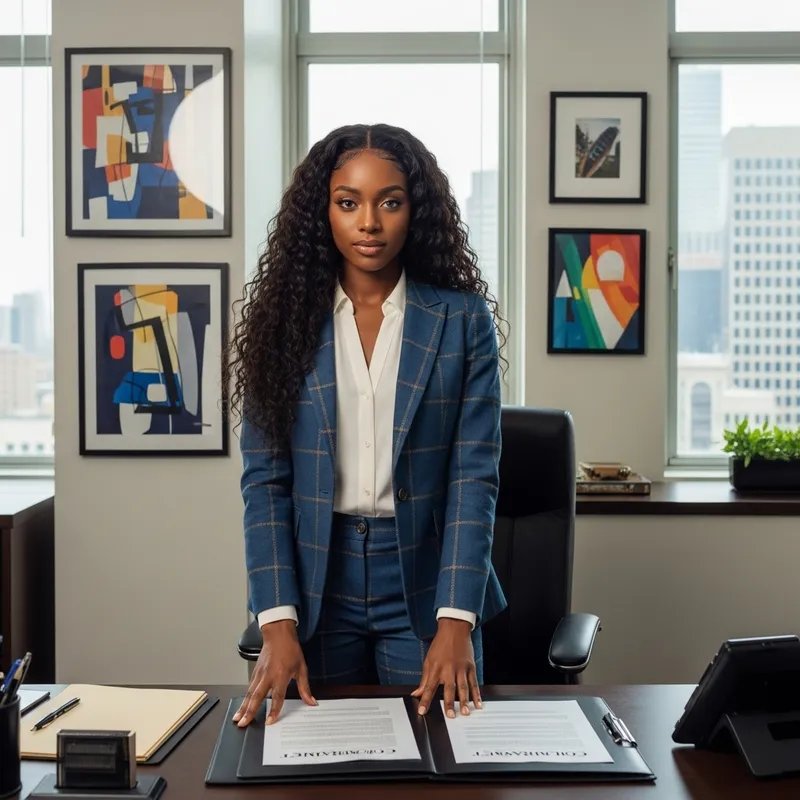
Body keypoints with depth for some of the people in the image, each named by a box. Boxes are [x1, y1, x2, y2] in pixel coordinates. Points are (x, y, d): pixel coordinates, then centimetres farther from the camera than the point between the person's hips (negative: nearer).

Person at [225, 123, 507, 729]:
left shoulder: (463, 320, -4)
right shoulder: (287, 318, -1)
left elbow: (474, 475, -8)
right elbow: (264, 478, -4)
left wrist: (455, 622, -17)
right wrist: (277, 624, -13)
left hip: (424, 583, -1)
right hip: (317, 585, 1)